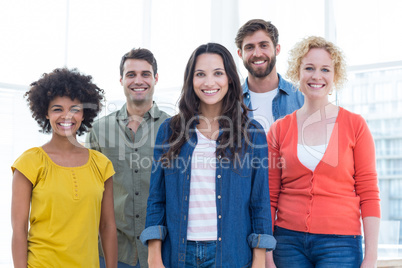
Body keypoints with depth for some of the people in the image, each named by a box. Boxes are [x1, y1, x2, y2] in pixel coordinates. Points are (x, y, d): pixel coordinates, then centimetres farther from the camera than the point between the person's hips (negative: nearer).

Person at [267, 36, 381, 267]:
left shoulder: (355, 125, 1)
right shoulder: (280, 129, 5)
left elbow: (369, 194, -1)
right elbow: (270, 196, 7)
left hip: (340, 241, -1)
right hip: (289, 241, 2)